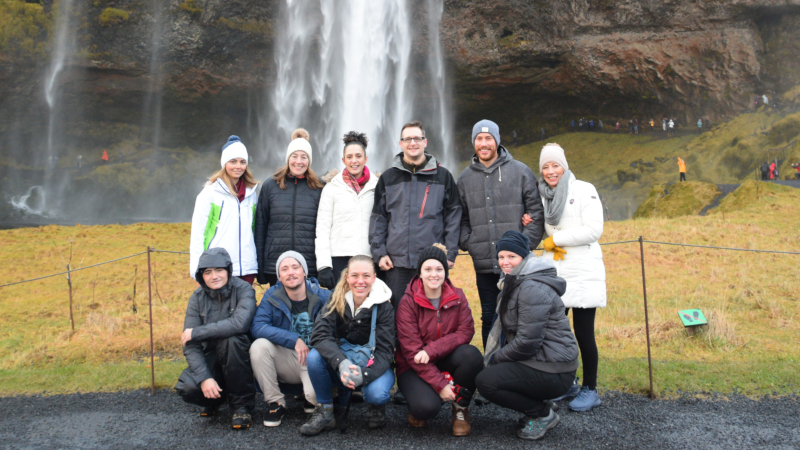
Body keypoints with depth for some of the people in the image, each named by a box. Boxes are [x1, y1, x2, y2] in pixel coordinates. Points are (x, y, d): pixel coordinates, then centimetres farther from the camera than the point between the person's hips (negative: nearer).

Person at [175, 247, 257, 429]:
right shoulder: (198, 297, -4)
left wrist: (196, 332, -24)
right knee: (187, 388, -25)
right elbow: (190, 346, -9)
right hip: (210, 358, 3)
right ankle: (214, 399, 13)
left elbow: (239, 323, -34)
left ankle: (242, 405, -16)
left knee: (231, 339, -34)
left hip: (239, 357, -3)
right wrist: (204, 378, -24)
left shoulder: (243, 290, -13)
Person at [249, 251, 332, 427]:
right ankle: (275, 403, -7)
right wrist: (293, 340, -26)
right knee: (259, 345, -25)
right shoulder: (272, 296, -3)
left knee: (315, 396, -30)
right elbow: (257, 327, -18)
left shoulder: (324, 297, -8)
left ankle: (311, 398, 12)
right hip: (286, 363, 2)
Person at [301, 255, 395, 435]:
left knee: (376, 393, -33)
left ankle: (377, 407, 5)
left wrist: (364, 374, -39)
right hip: (340, 367, 2)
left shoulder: (384, 307, -14)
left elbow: (385, 351, -18)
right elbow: (319, 335, -21)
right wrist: (342, 362, -40)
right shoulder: (337, 299, -9)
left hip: (374, 365, -2)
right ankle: (324, 411, -7)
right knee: (314, 356, -27)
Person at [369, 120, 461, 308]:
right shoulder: (388, 178, 10)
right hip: (397, 263, 1)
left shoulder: (442, 176, 7)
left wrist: (451, 252, -2)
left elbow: (453, 215, 5)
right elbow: (378, 218, 10)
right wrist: (379, 252, 1)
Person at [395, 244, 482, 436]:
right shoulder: (408, 302, -13)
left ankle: (460, 408, -4)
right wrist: (440, 384, -24)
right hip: (414, 366, -3)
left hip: (445, 360, 3)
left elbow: (466, 331, -12)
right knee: (427, 407, -31)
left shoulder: (457, 296, -3)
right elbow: (411, 349, -17)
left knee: (472, 355, -29)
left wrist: (432, 350, -27)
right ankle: (417, 406, 9)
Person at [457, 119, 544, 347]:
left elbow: (536, 210, 0)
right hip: (483, 265, 3)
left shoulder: (520, 171, 2)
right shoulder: (465, 178, 10)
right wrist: (468, 243, -2)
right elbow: (461, 218, 13)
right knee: (489, 317, 10)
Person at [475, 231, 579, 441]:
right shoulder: (514, 282, 14)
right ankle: (539, 408, 14)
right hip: (536, 361, 10)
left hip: (552, 372, -10)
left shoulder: (532, 289, -20)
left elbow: (527, 342, -22)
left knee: (485, 382, -17)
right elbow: (506, 328, 16)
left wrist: (496, 358, -9)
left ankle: (542, 414, -1)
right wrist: (494, 358, 1)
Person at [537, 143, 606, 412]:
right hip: (553, 272, 5)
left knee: (583, 332, -3)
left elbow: (594, 229, -12)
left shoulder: (583, 190, -3)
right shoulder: (542, 196, 13)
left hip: (583, 271, -5)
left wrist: (555, 239, -8)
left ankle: (590, 390, 11)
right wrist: (551, 247, -2)